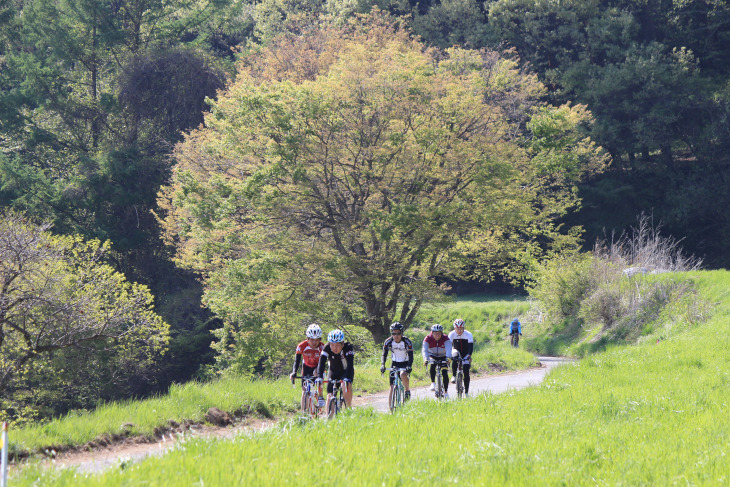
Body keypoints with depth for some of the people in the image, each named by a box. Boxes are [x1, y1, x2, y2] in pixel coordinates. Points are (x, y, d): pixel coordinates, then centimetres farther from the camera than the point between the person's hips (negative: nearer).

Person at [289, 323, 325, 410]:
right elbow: (297, 361, -30)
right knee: (305, 390, -6)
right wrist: (294, 372, -46)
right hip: (306, 367, 1)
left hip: (317, 366, -1)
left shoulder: (322, 346, -29)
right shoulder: (302, 346, -28)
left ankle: (321, 397, -13)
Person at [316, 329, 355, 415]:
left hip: (346, 371, -2)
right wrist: (319, 377, -47)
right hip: (333, 372, 2)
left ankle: (348, 408, -17)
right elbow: (321, 363, -32)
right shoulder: (327, 348, -25)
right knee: (330, 396, -13)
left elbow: (350, 364, -38)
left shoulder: (348, 347, -29)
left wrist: (347, 378, -53)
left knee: (347, 385, -32)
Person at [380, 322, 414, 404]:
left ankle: (408, 391, -9)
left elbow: (411, 356, -25)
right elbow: (384, 355, -19)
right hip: (395, 363, 2)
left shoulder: (407, 342, -21)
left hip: (405, 363, -2)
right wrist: (382, 365, -38)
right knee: (392, 387, -6)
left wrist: (409, 366, -43)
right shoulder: (388, 342, -15)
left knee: (403, 375, -36)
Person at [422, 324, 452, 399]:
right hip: (433, 356, 0)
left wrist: (448, 358, -56)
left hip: (443, 356, 0)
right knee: (432, 366, -31)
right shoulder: (428, 338, -23)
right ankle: (433, 383, -18)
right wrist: (425, 359, -52)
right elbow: (424, 350, -34)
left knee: (445, 373, -8)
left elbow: (448, 349, -38)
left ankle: (446, 392, 3)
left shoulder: (445, 338, -24)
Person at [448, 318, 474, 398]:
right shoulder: (452, 334, -19)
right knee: (455, 357, -38)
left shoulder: (468, 335, -21)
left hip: (465, 354, 0)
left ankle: (466, 392, 0)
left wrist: (469, 355, -47)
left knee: (466, 373, -11)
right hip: (456, 351, 0)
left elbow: (471, 346, -30)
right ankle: (454, 376, -30)